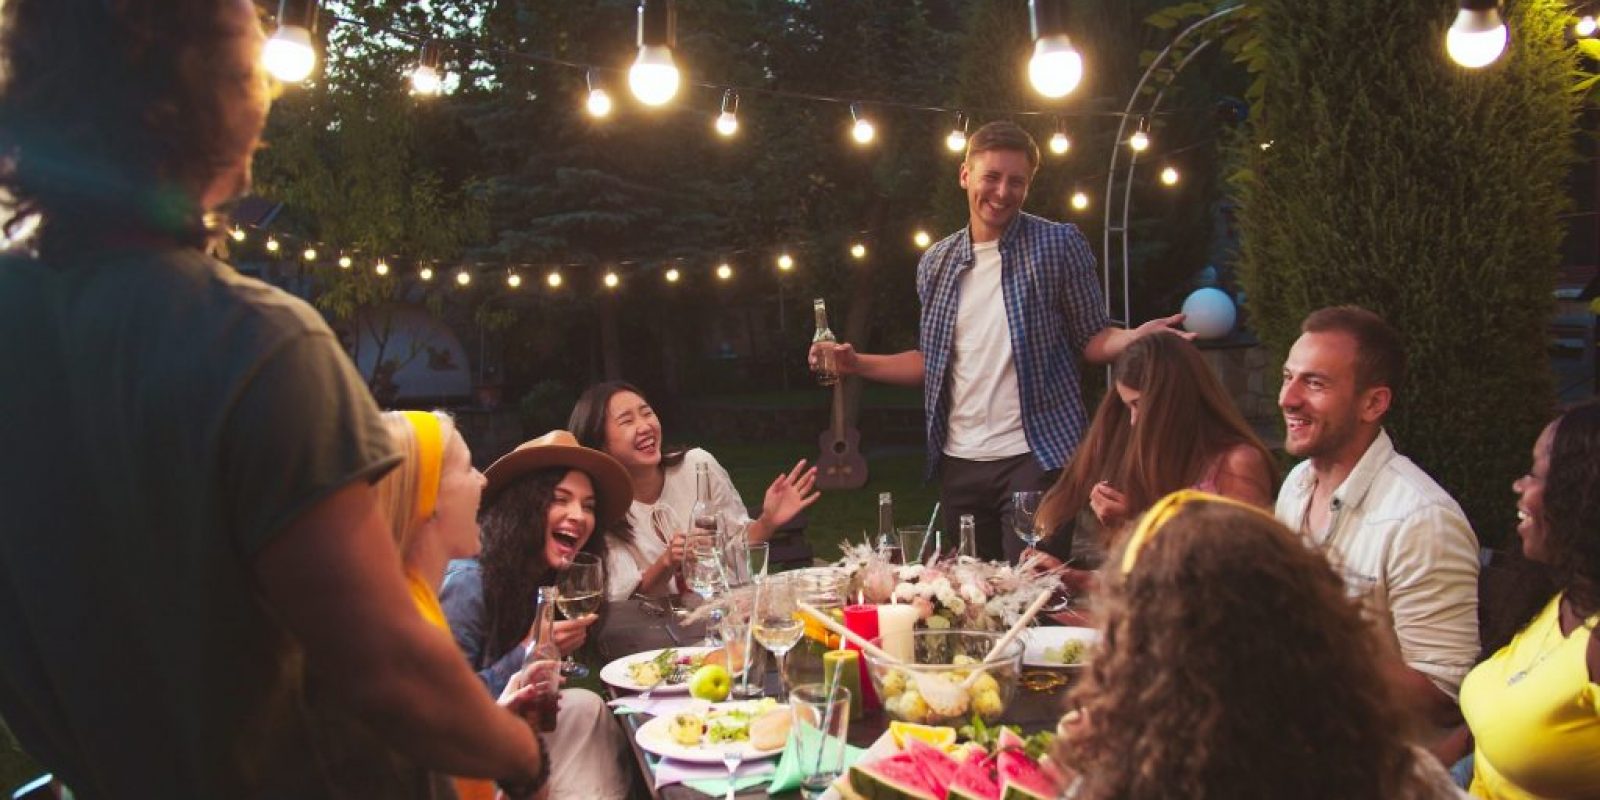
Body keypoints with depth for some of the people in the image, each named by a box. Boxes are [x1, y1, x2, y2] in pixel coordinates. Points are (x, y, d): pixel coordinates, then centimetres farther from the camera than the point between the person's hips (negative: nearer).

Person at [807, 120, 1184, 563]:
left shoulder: (1058, 245, -2)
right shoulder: (936, 263, 9)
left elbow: (1092, 340, 0)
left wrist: (1137, 338, -20)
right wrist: (856, 363, 4)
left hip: (1036, 455, -4)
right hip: (959, 461, 4)